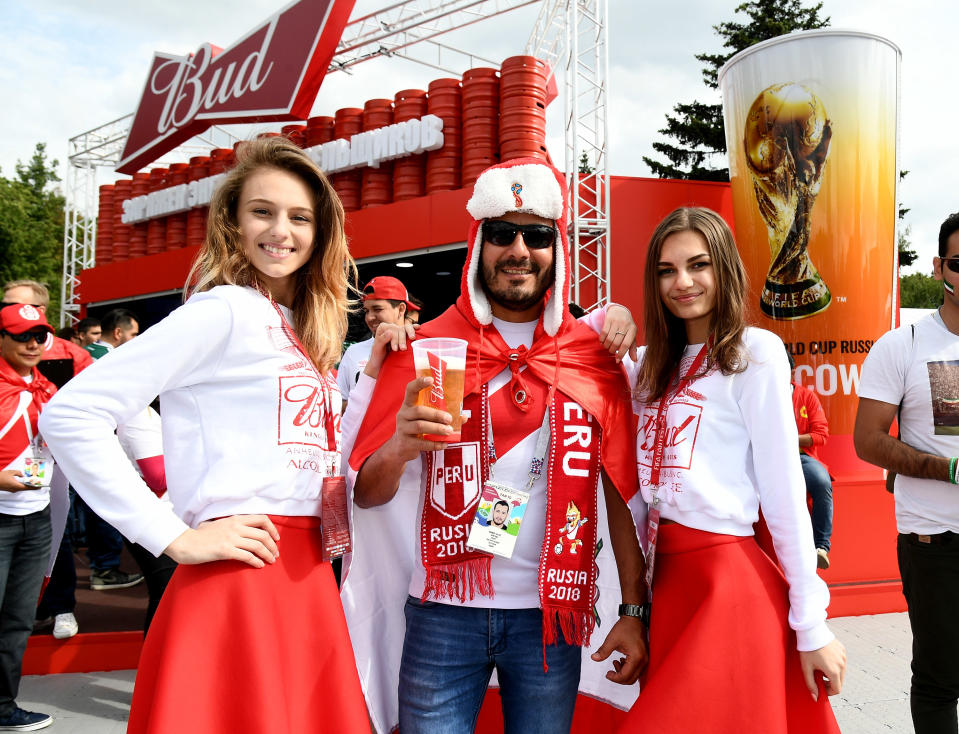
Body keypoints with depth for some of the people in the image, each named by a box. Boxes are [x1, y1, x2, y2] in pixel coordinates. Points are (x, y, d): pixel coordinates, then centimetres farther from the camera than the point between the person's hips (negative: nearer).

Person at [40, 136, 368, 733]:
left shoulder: (306, 331, 14)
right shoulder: (223, 310, -10)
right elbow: (70, 417, -16)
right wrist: (177, 538, -16)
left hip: (308, 577, 8)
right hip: (240, 579, -8)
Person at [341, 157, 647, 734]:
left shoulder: (595, 356, 2)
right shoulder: (426, 350, -2)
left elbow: (622, 490, 4)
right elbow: (367, 494, -3)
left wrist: (634, 610, 0)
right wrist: (399, 450, -24)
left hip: (551, 615, 1)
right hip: (444, 614, -1)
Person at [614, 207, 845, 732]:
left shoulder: (755, 351, -8)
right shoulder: (656, 364, 11)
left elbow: (784, 494, -11)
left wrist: (812, 626, -10)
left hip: (728, 581, -7)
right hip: (666, 574, 7)